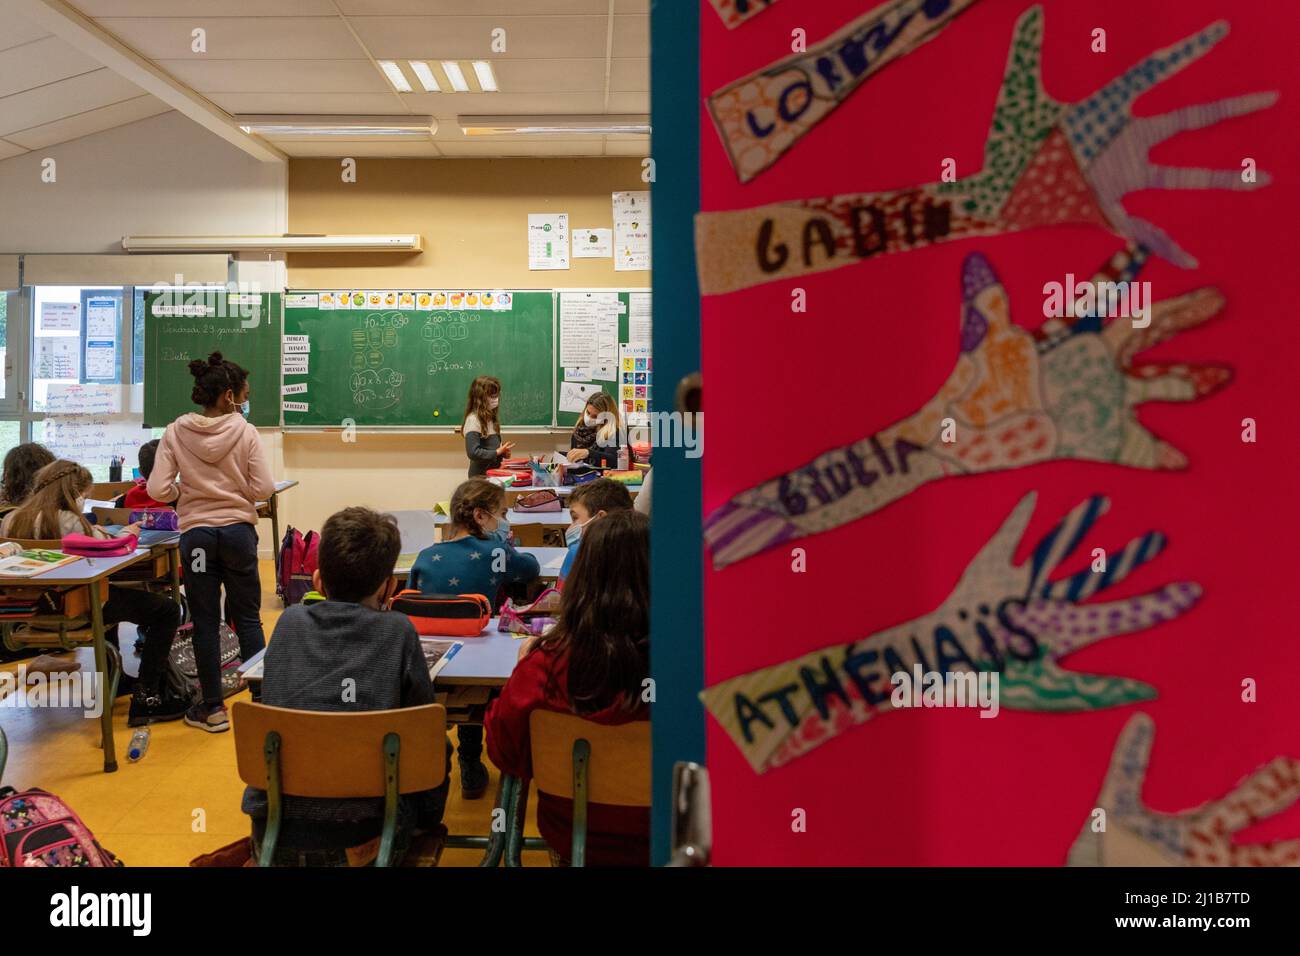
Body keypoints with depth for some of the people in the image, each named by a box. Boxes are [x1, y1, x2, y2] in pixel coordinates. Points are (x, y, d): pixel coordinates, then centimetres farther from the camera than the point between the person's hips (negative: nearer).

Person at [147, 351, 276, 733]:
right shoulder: (245, 432, -7)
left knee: (205, 622, 8)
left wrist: (185, 492, 11)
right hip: (238, 531, 0)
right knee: (248, 617, 11)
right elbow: (262, 489, -9)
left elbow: (158, 490, -8)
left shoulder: (176, 433, -3)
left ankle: (213, 707, 14)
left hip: (197, 533, 1)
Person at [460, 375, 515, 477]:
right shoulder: (473, 420, -15)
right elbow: (473, 452, -22)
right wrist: (497, 452, -19)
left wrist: (502, 451, 0)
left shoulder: (490, 418, 12)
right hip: (481, 475, -8)